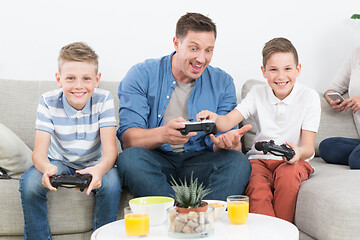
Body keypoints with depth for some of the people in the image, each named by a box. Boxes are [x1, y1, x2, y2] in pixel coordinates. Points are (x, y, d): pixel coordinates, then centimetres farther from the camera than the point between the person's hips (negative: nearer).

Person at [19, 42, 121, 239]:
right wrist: (47, 168, -48)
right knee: (29, 183, -28)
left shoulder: (104, 100, -17)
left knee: (111, 182, -32)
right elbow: (39, 151, -22)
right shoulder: (48, 102, -15)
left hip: (94, 164, 0)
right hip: (59, 163, 1)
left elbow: (110, 150, -24)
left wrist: (99, 170, -49)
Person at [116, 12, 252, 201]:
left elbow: (219, 146, 2)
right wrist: (163, 134, -34)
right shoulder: (141, 75, -2)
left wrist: (229, 141, -25)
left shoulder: (222, 82, 6)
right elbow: (127, 139, -12)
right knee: (130, 158, -33)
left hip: (198, 161, 2)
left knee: (239, 162, -26)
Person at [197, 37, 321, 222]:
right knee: (257, 189, -31)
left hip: (293, 161, -1)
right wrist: (214, 118, -34)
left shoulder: (309, 97, -4)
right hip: (259, 159, 1)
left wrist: (299, 152, -33)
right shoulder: (258, 93, 3)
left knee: (287, 174, -35)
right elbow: (228, 121, -10)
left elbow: (309, 147, -8)